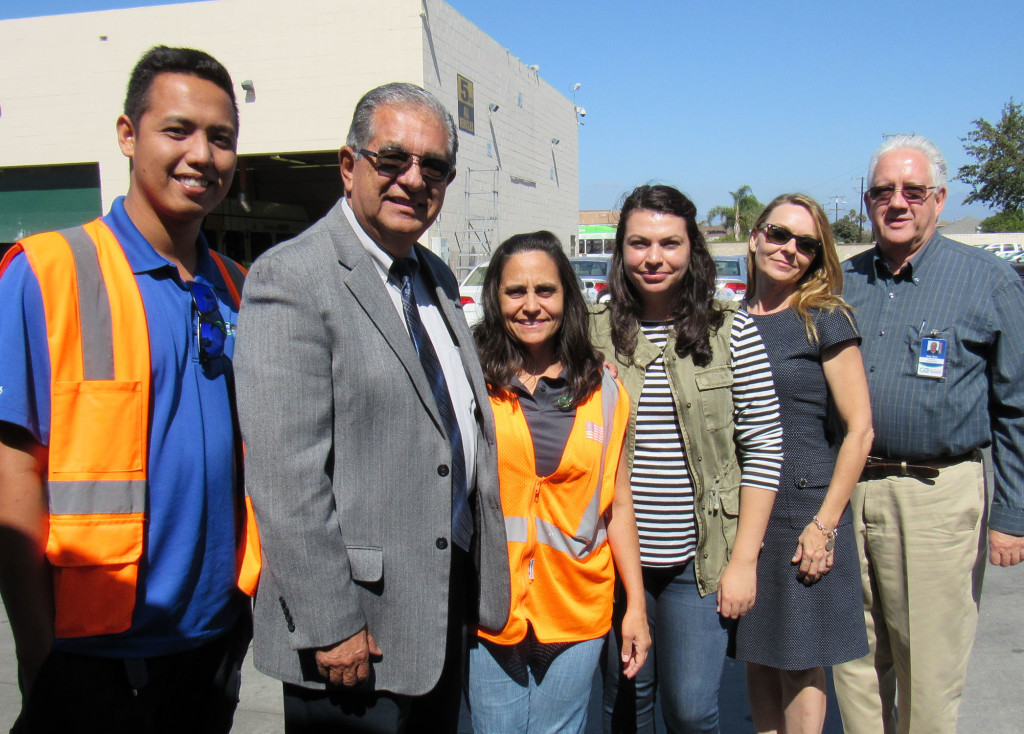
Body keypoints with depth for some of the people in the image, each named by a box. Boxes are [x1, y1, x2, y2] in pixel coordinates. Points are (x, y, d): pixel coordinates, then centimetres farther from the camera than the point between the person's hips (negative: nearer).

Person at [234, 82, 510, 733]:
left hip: (449, 605, 8)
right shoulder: (291, 278, -15)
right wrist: (330, 627, -19)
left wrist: (487, 583, 14)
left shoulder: (438, 277, 12)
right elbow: (285, 477, -20)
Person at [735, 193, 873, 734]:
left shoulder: (824, 320, -6)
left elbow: (859, 428, -10)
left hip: (803, 505, -4)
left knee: (800, 664, 6)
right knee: (757, 657, 14)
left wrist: (826, 524, -15)